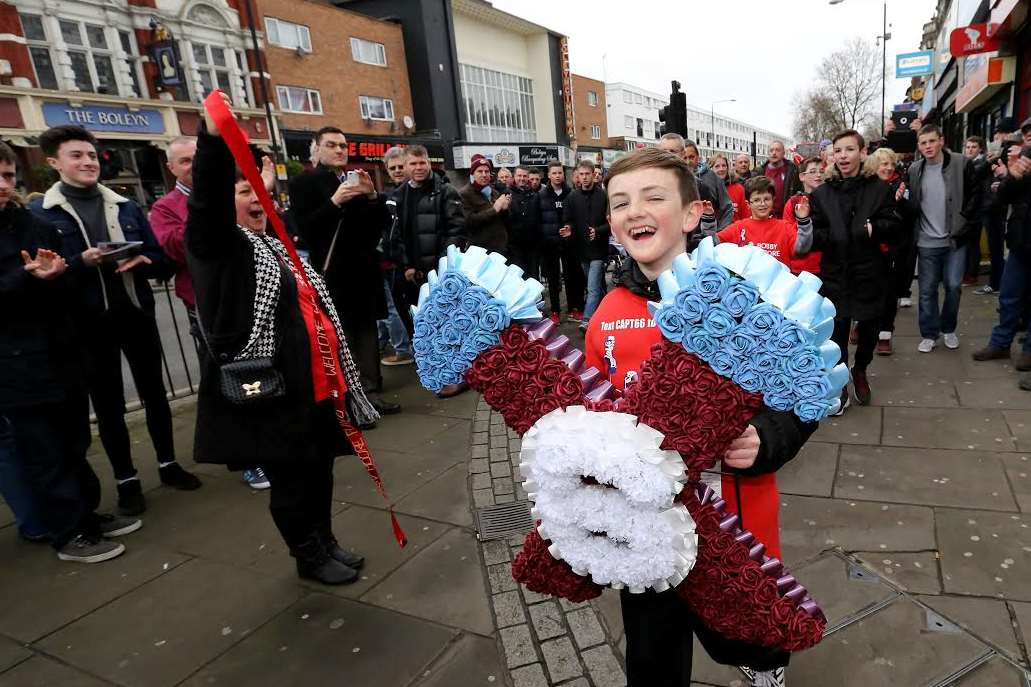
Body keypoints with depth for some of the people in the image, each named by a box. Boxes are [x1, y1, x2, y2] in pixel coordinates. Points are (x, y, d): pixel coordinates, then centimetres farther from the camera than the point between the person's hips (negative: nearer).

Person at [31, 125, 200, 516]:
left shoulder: (127, 207, 8)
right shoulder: (40, 214, -2)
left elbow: (162, 262, 5)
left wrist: (141, 261, -16)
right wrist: (81, 262, -22)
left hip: (138, 315, 3)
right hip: (90, 324, -2)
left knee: (154, 392, 12)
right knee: (108, 403, 8)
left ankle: (168, 464, 29)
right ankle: (126, 480, 21)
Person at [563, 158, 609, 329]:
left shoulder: (604, 195, -6)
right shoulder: (572, 197, 5)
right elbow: (568, 220, 9)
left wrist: (598, 231, -20)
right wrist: (568, 228, -13)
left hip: (598, 248, -4)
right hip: (581, 248, 5)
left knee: (593, 288, -10)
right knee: (596, 285, 17)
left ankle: (587, 320, -11)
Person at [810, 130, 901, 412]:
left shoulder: (879, 189, -1)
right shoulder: (822, 193, 2)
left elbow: (894, 230, -4)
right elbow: (814, 236, -3)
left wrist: (873, 229, -22)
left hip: (869, 274, 0)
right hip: (835, 275, 0)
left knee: (868, 330, 11)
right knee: (837, 332, 2)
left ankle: (860, 370, 40)